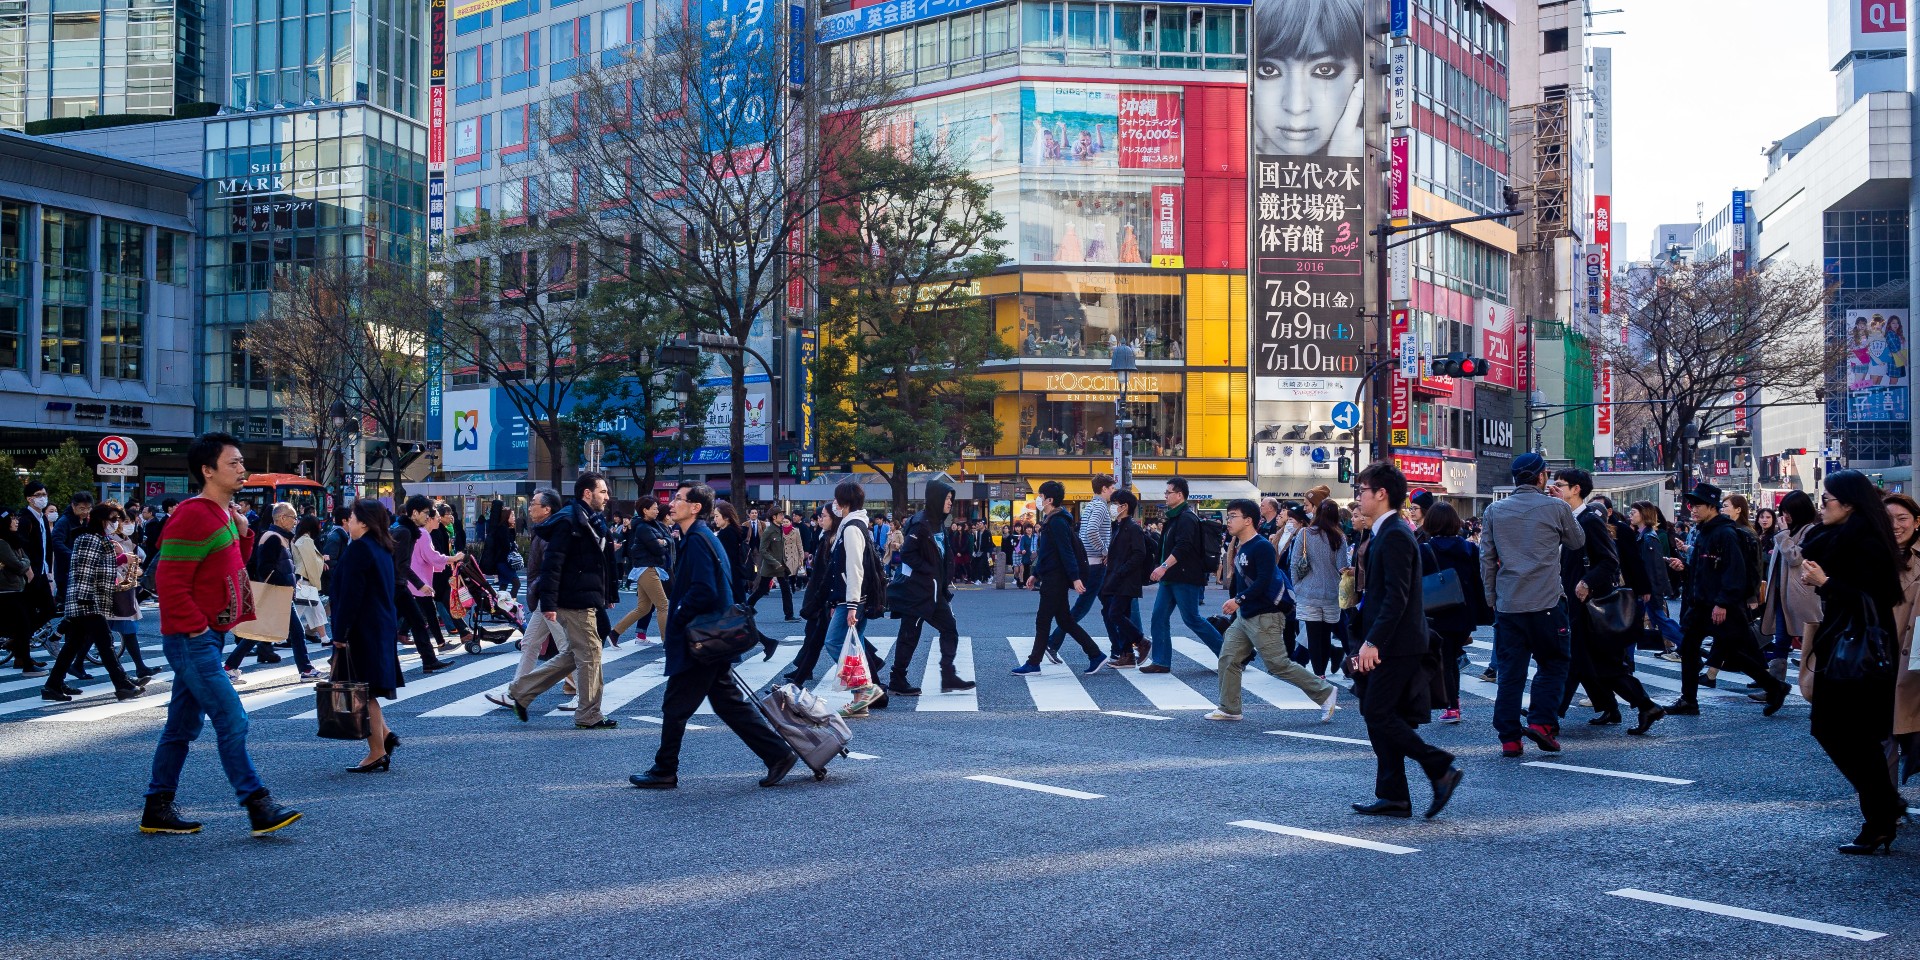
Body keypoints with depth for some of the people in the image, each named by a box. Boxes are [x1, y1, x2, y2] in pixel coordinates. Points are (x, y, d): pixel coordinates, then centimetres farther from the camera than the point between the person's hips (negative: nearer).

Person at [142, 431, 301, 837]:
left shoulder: (223, 514, 13)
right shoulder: (192, 517, -17)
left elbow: (233, 566, 21)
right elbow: (170, 583, -20)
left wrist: (243, 533, 5)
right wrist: (198, 629, -18)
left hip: (208, 637, 10)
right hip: (193, 640, -10)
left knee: (183, 726, 15)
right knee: (232, 721, -10)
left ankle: (157, 809, 23)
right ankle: (259, 808, -7)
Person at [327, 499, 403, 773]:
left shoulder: (358, 549, -15)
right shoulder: (382, 549, 13)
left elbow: (350, 594, -18)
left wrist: (340, 634, -16)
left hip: (362, 629, -9)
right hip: (382, 627, 9)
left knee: (362, 691, -3)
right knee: (367, 690, 19)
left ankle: (377, 754, 0)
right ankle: (384, 734, 16)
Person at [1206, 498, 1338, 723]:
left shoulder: (1262, 546, -16)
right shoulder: (1240, 547, 12)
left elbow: (1264, 581, -24)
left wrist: (1239, 600, -26)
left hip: (1265, 617, -9)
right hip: (1244, 616, 9)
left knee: (1279, 665, -7)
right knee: (1228, 659, 6)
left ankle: (1325, 693, 6)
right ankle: (1229, 709, 15)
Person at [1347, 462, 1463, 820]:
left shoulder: (1395, 536, -15)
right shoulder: (1386, 533, 16)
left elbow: (1396, 597, -22)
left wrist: (1373, 642, -23)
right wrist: (1367, 643, 18)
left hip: (1396, 645, -10)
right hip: (1386, 645, 10)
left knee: (1378, 714, -9)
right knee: (1379, 717, 9)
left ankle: (1441, 768, -2)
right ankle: (1392, 797, 13)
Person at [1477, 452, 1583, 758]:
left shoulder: (1494, 511, 6)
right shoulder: (1556, 508, -2)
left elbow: (1486, 560, 8)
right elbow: (1577, 542, 15)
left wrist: (1492, 598, 17)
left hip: (1507, 604, 3)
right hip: (1547, 603, -3)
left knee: (1509, 671, 6)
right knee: (1553, 663, 12)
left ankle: (1509, 738, 5)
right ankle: (1542, 722, -1)